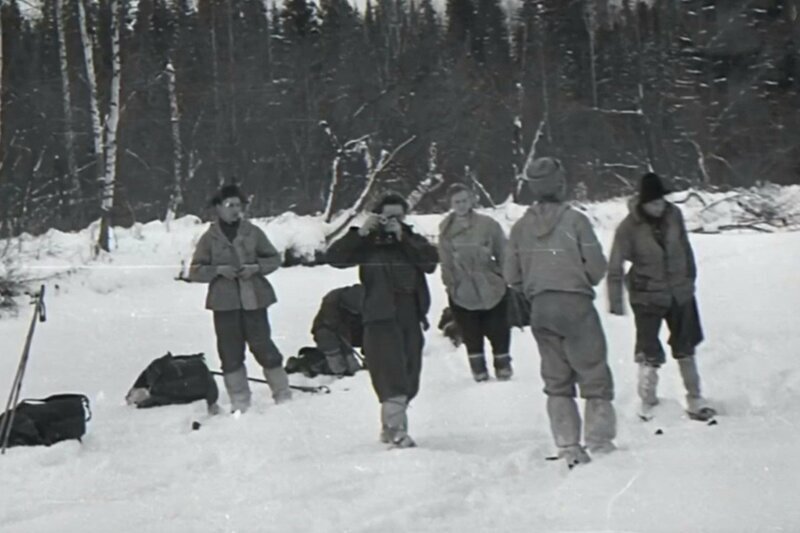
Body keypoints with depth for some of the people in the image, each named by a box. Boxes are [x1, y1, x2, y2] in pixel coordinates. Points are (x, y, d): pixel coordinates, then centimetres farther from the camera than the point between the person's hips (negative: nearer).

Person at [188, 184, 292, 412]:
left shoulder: (252, 232, 5)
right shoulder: (209, 238, 3)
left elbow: (274, 258, 11)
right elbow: (195, 271, 3)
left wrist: (256, 267, -8)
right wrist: (218, 270, -13)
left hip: (254, 299, 0)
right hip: (224, 302, 0)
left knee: (263, 346, -1)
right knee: (230, 352, 2)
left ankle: (282, 393, 12)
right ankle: (239, 401, 11)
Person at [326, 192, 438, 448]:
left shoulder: (413, 241, 11)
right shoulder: (368, 244, 3)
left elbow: (430, 261, -8)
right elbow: (335, 257, -9)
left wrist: (402, 238, -14)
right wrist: (361, 232, -16)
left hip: (411, 319, 4)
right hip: (381, 319, -4)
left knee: (409, 378, 9)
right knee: (392, 374, -16)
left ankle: (389, 426, 23)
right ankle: (397, 430, -19)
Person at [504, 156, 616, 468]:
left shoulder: (521, 227, 1)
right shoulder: (574, 220, -12)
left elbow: (511, 275, 4)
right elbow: (597, 266, -10)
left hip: (540, 309, 5)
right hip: (576, 304, -4)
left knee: (556, 380, 13)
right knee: (594, 376, 5)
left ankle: (568, 448, 11)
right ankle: (600, 443, 2)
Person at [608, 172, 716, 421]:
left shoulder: (674, 214, -7)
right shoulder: (629, 227, -18)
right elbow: (616, 266, -16)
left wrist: (690, 277, 16)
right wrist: (615, 301, -20)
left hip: (680, 291, 4)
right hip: (647, 296, -4)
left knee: (686, 347, 15)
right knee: (649, 354, -4)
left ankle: (695, 400, 28)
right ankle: (647, 404, 11)